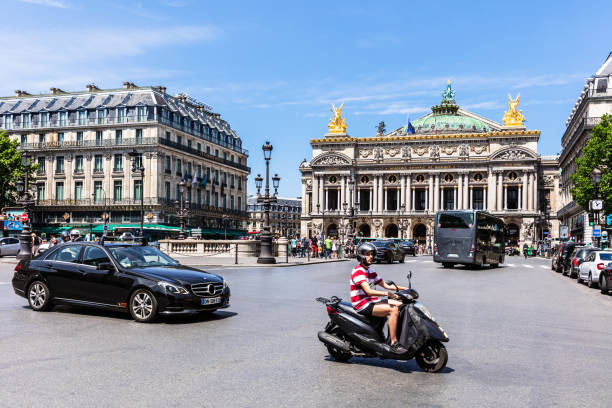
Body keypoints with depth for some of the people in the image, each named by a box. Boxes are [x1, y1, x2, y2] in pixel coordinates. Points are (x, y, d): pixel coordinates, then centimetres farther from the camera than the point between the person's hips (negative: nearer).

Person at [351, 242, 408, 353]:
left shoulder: (371, 271, 17)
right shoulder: (358, 271, -14)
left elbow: (385, 285, 17)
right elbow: (368, 291, -25)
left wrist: (403, 288, 6)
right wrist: (387, 294, -35)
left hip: (372, 301, 10)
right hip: (362, 305, -10)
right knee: (393, 310, -25)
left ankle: (394, 334, 8)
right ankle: (394, 343, -22)